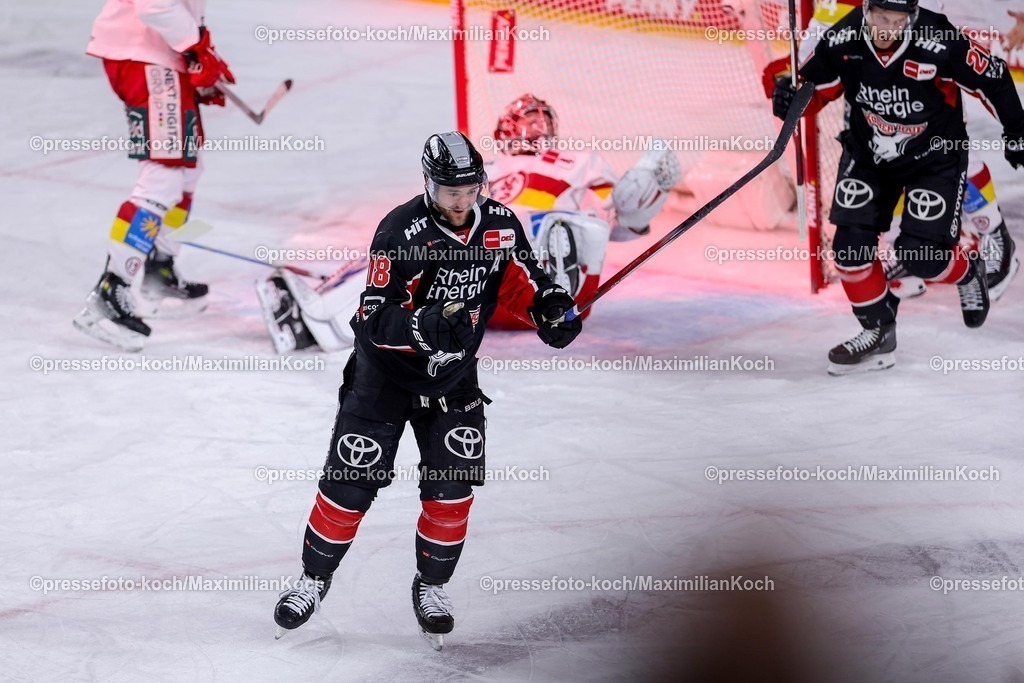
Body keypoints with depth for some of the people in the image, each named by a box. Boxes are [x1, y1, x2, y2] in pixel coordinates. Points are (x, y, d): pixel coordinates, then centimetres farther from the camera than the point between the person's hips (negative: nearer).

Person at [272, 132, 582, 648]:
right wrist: (426, 326, -43)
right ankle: (314, 580, 19)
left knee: (452, 489, -2)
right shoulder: (401, 233, -25)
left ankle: (431, 586, 19)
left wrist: (551, 307, -10)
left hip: (453, 377, 4)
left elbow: (521, 277, 9)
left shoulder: (500, 224, -9)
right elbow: (376, 321, -26)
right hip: (385, 373, -4)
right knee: (350, 484, 0)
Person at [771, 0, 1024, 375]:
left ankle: (968, 274, 28)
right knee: (851, 243, -7)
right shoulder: (841, 42, -22)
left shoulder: (939, 44, -31)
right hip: (868, 151, 4)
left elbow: (993, 78, -16)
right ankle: (878, 330, 13)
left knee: (921, 255, -8)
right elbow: (816, 86, -4)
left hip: (934, 157, -3)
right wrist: (791, 98, -27)